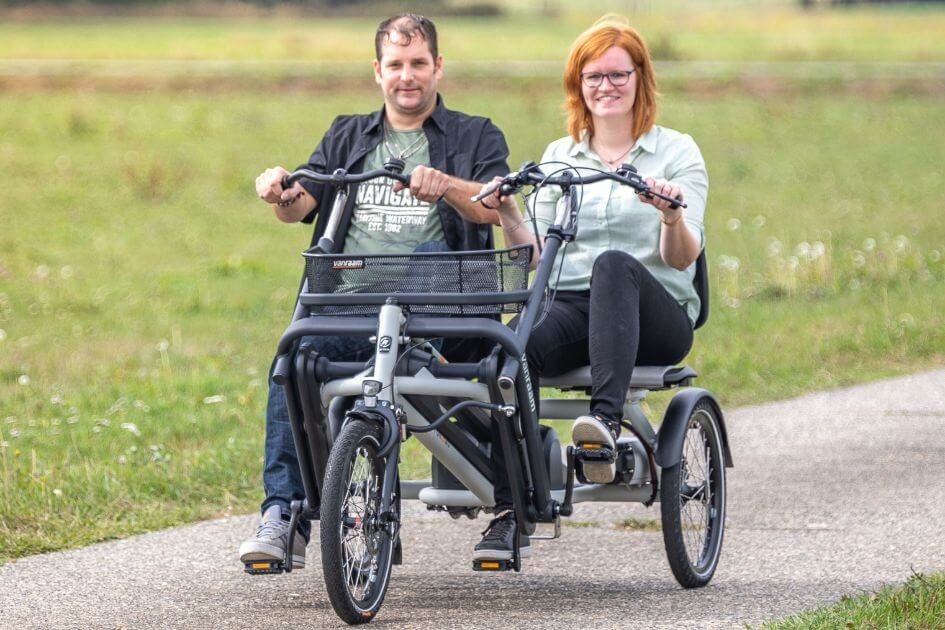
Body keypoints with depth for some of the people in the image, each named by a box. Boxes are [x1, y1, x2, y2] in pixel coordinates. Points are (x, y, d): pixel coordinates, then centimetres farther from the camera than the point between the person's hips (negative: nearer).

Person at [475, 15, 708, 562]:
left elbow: (682, 258, -3)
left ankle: (607, 419, -53)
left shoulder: (676, 152, 9)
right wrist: (509, 216, -5)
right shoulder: (558, 157, 20)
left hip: (655, 316, -2)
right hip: (569, 307, 2)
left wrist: (672, 217, -25)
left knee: (614, 264, -39)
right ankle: (508, 512, -32)